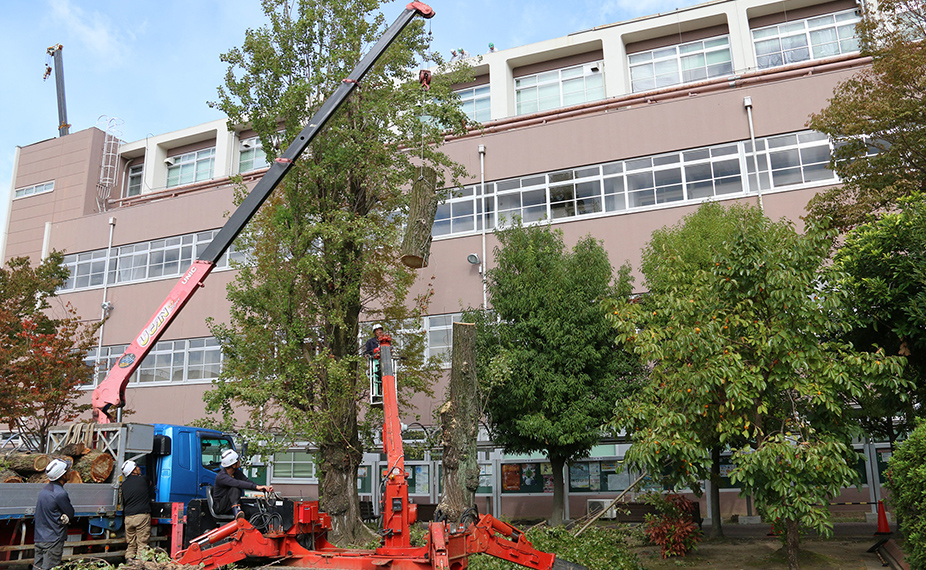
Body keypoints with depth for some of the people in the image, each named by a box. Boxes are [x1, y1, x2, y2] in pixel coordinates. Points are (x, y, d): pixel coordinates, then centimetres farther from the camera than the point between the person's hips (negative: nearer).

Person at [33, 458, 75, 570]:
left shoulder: (43, 490, 8)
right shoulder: (60, 493, -19)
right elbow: (71, 514, -10)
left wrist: (63, 516, -6)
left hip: (39, 538, 8)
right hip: (53, 540, -8)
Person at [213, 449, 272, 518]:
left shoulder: (237, 472, 3)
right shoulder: (221, 476, -24)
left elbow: (248, 482, -5)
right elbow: (238, 483, -39)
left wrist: (265, 488, -21)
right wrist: (256, 487, -51)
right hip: (220, 506, -6)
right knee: (235, 488, -34)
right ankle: (237, 513, -43)